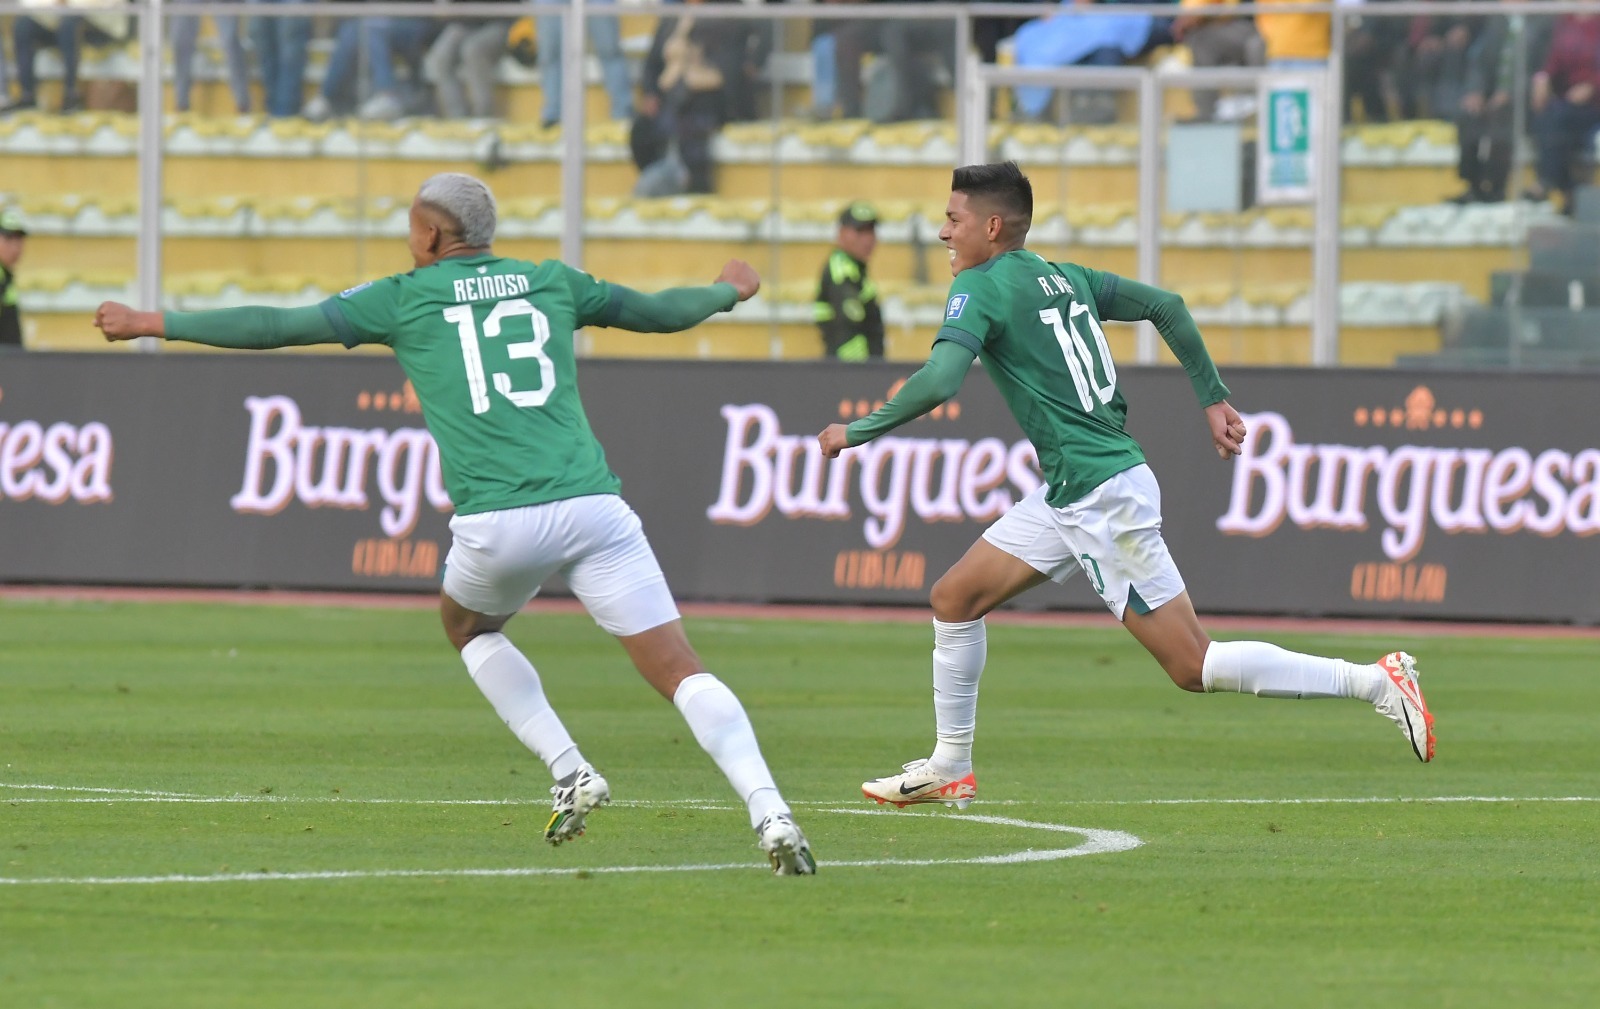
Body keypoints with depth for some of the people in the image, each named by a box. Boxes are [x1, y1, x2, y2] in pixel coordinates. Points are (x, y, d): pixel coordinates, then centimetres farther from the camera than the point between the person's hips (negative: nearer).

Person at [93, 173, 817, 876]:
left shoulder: (404, 298, 12)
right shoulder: (553, 284, 19)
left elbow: (273, 327, 15)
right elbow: (661, 311, 34)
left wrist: (151, 324, 24)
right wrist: (729, 289, 56)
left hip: (498, 521, -2)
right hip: (591, 503, 2)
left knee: (467, 627, 30)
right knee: (680, 672, -1)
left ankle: (569, 771, 14)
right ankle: (770, 814, -21)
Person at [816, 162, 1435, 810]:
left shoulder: (982, 287, -12)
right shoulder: (1065, 278, 13)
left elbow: (939, 381, -25)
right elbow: (1166, 306, 18)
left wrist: (858, 431, -13)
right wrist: (1214, 399, 23)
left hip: (1102, 499, -10)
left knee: (1193, 667, -5)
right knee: (954, 598, 12)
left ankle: (1375, 681, -7)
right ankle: (949, 769, 20)